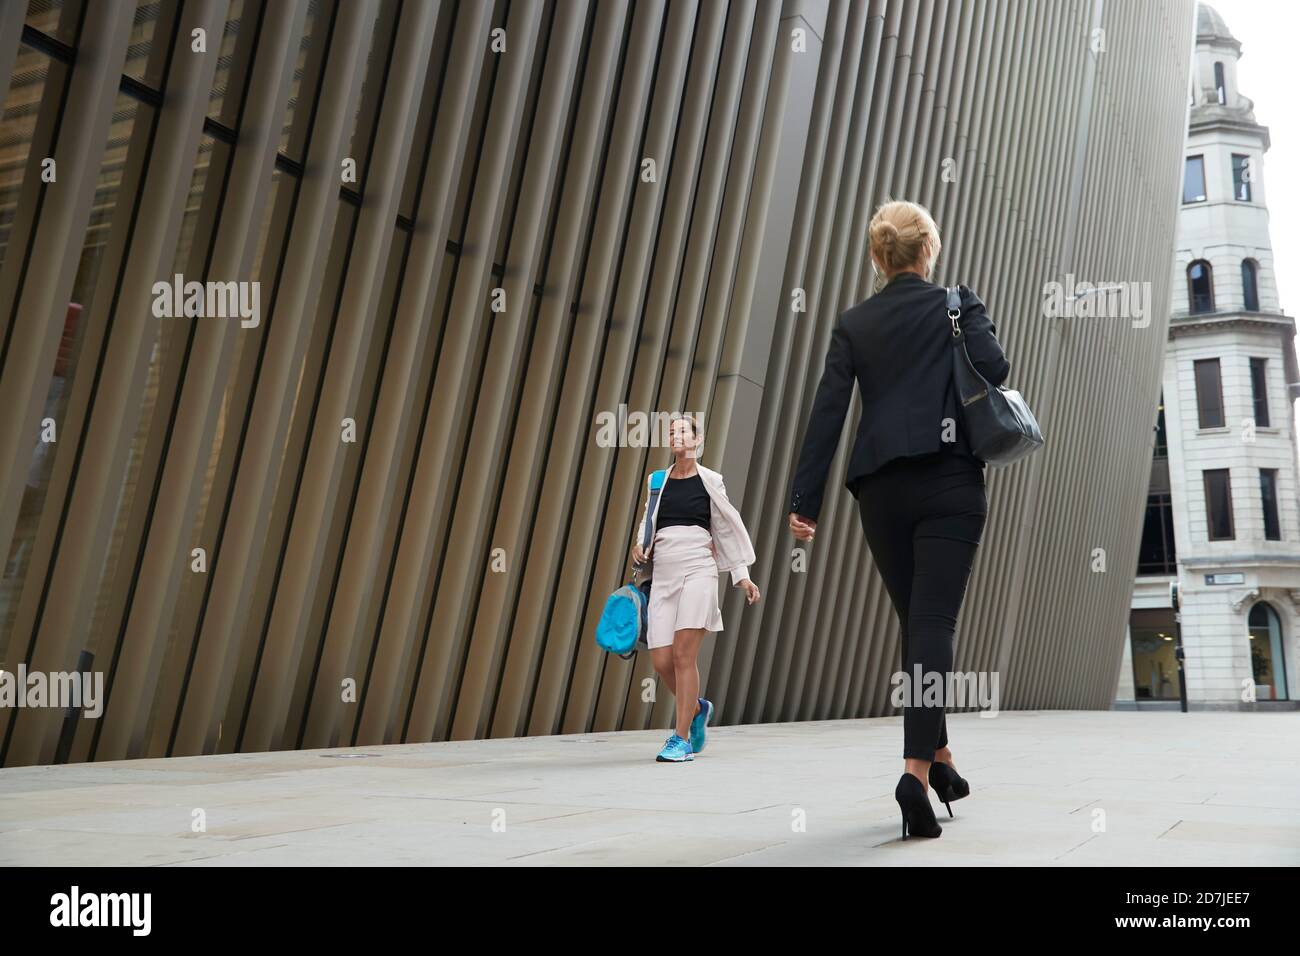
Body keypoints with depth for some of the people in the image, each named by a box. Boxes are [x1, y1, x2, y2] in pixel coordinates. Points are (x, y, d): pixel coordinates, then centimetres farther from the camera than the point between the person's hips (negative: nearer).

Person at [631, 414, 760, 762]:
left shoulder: (709, 481, 6)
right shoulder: (657, 481, 14)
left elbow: (728, 527, 11)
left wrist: (742, 575, 10)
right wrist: (639, 548, 4)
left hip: (697, 570, -4)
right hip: (662, 574, 4)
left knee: (683, 655, -13)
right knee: (661, 661, -2)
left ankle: (682, 739, -4)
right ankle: (697, 708, 27)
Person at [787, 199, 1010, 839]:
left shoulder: (853, 323, 10)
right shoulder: (958, 303, 5)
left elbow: (827, 411, 2)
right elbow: (994, 368, -11)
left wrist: (805, 501, 0)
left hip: (882, 490, 3)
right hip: (949, 483, -2)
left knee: (915, 623, 14)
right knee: (935, 622, -8)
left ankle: (939, 757, 22)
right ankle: (917, 769, -22)